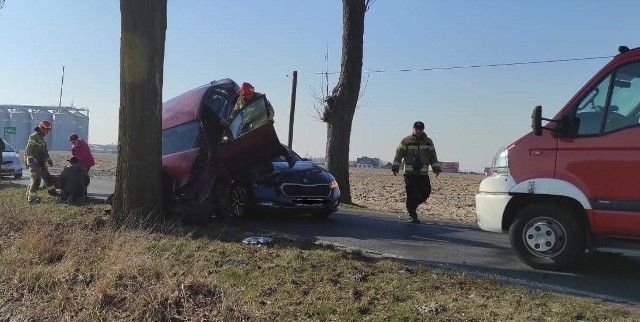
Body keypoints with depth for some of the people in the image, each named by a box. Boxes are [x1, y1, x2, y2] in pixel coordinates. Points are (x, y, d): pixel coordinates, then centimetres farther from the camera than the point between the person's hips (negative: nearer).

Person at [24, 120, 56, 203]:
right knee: (36, 179, -10)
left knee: (47, 177, 18)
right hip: (35, 162, -10)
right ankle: (31, 198, -6)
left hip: (41, 162, 10)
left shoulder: (41, 137, 16)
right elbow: (28, 151, -21)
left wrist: (49, 159, 31)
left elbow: (45, 150, 27)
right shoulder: (34, 136, -16)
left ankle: (52, 191, 33)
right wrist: (31, 163, -25)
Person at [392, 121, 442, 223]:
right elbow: (399, 154, -1)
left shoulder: (428, 142, 11)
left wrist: (436, 168, 4)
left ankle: (412, 206, 24)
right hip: (410, 173, -3)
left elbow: (433, 156, 12)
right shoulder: (406, 141, 1)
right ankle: (412, 215, 3)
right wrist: (395, 167, -9)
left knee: (426, 193, 0)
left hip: (423, 174, 4)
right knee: (411, 194, -7)